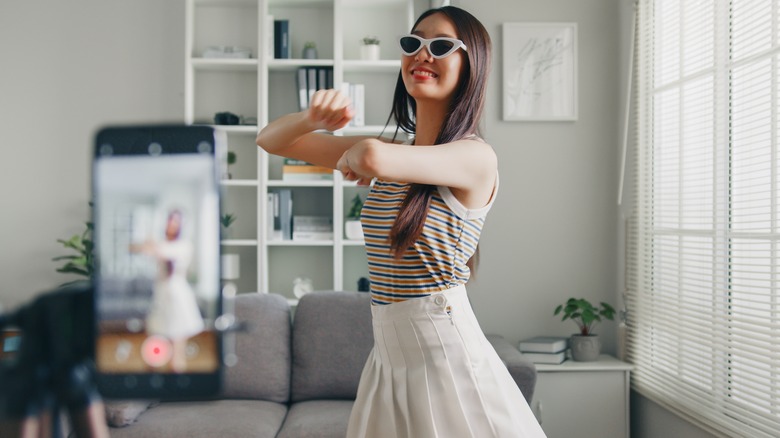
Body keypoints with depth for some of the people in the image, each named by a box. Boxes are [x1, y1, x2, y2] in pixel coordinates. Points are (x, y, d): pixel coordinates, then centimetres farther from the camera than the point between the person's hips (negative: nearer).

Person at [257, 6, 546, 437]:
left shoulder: (477, 157, -15)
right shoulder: (392, 152, 6)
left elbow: (372, 157, -33)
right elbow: (270, 140, 9)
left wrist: (353, 157, -10)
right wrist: (313, 119, -12)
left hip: (447, 356, -6)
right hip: (387, 356, 7)